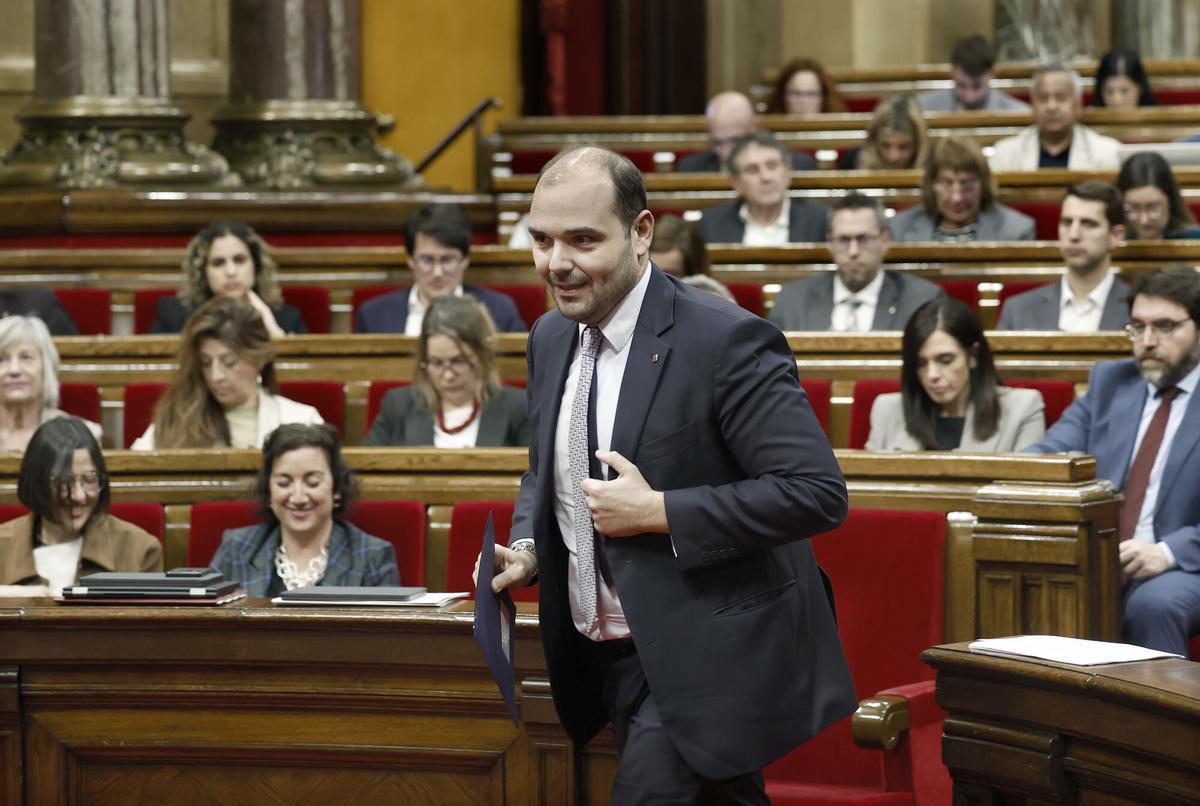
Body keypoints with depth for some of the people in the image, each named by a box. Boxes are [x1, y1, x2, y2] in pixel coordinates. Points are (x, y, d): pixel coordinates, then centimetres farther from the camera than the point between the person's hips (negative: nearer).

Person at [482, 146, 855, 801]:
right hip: (611, 663, 8)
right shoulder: (550, 340, 8)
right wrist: (526, 549, 2)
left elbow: (818, 493, -21)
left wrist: (656, 512, -22)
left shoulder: (725, 342, -17)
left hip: (705, 661, -7)